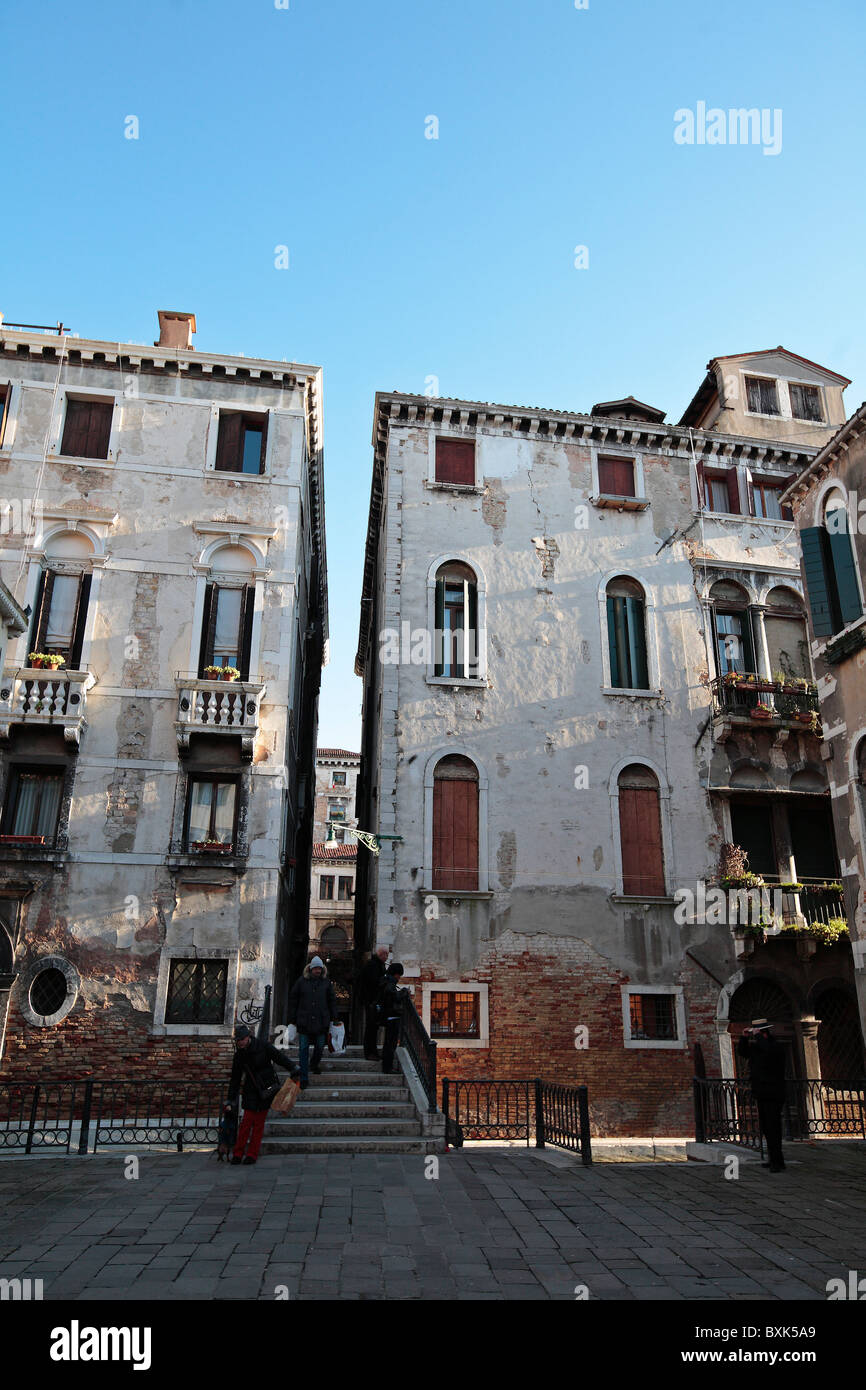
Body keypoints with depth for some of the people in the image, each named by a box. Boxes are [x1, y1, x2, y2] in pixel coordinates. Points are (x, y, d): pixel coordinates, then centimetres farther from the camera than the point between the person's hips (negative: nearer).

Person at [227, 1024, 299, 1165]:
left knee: (259, 1122, 0)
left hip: (266, 1089, -2)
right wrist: (231, 1099, 10)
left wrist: (293, 1068, -21)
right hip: (251, 1091, 2)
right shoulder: (239, 1055, 2)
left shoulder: (262, 1045, -9)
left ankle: (252, 1154, 9)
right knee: (247, 1120, -5)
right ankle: (238, 1154, 6)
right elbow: (235, 1078, 10)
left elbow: (279, 1056, -9)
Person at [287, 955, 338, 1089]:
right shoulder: (301, 982, -1)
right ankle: (304, 1079, 5)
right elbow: (292, 1001, 3)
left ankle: (315, 1065, 41)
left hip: (321, 1022, 2)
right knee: (303, 1050, -1)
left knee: (320, 1046, 11)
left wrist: (333, 1018, 7)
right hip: (304, 1022, -1)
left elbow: (332, 1001, 10)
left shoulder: (326, 982, 4)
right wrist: (292, 1020, 2)